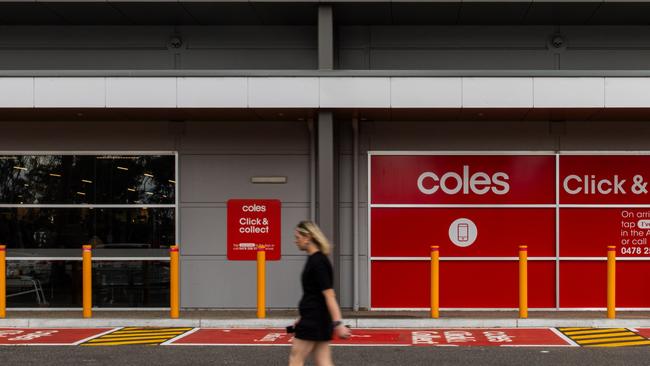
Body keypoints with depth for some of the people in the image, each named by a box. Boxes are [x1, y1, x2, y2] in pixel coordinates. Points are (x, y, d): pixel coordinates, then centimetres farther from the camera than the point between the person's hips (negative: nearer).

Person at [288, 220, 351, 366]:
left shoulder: (318, 262, -16)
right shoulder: (315, 259, 13)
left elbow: (329, 294, -22)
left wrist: (337, 323, -26)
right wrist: (303, 318, 27)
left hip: (314, 320, -9)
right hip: (317, 319, 9)